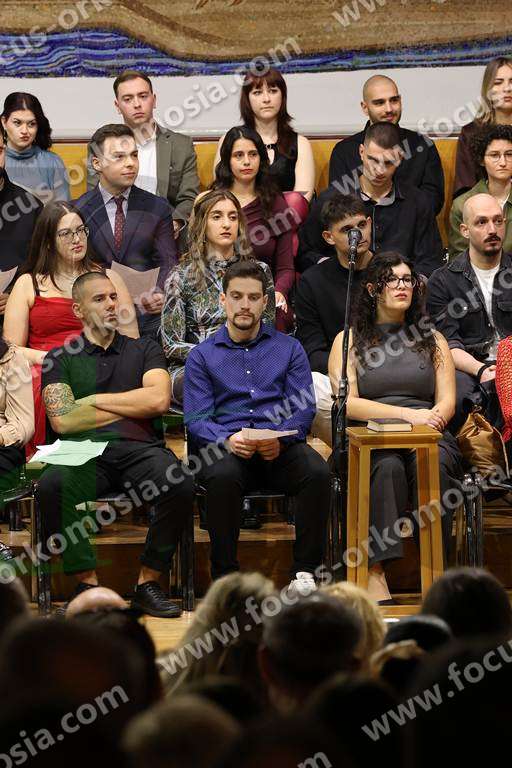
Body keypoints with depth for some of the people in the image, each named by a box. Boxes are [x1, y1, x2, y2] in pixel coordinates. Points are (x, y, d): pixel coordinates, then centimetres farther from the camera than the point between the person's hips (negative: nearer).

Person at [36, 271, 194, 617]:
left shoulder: (144, 350, 20)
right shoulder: (61, 358, 16)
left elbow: (159, 399, 1)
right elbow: (62, 420, 0)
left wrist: (94, 400, 4)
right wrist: (135, 406, 5)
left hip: (139, 449, 1)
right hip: (84, 454, -1)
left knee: (180, 485, -31)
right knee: (51, 486, -34)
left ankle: (149, 582, -19)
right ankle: (87, 583, -23)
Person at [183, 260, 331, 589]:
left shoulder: (289, 348, 18)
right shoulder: (202, 356, 16)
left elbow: (304, 408, 7)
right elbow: (197, 419, 5)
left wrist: (280, 438, -16)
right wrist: (228, 440, -18)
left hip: (279, 449, 1)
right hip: (225, 447, -1)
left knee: (318, 472, -31)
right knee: (222, 475, -37)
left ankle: (305, 573, -23)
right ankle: (225, 577, -27)